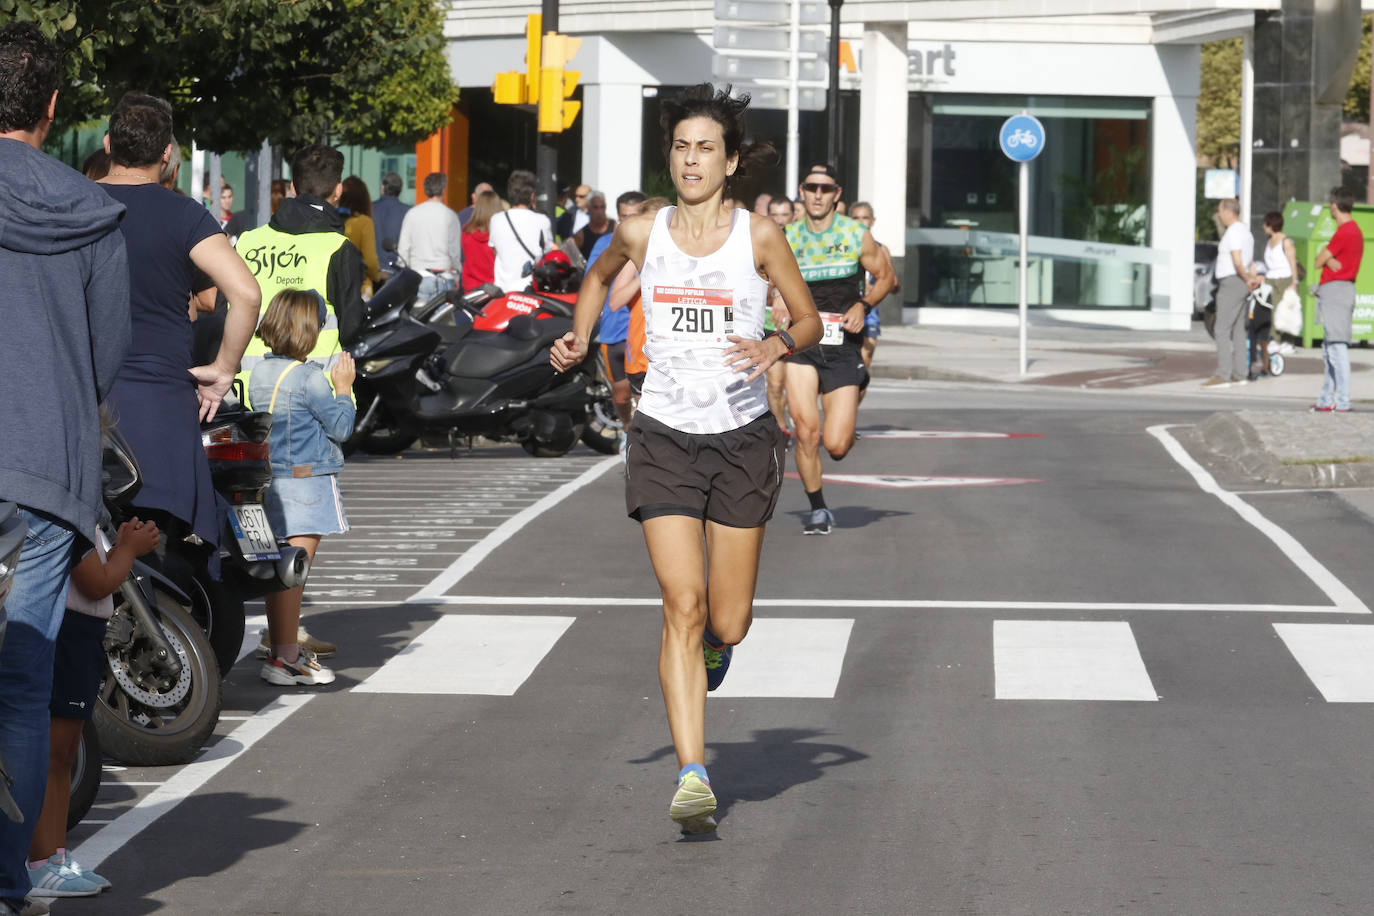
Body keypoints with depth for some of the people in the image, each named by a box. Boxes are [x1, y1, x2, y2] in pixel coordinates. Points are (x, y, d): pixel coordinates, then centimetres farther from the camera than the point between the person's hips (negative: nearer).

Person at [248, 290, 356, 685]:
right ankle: (285, 658, -8)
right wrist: (343, 388, 4)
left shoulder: (260, 374, 9)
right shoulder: (309, 378, -14)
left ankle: (282, 649, 20)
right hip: (308, 480, -8)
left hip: (273, 481, 8)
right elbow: (341, 426, -10)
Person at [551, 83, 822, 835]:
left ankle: (712, 645, 44)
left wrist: (776, 346, -17)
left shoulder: (758, 236, -5)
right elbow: (599, 273, 23)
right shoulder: (641, 234, 1)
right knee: (682, 603, -13)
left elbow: (810, 322, 3)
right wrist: (578, 338, 8)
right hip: (664, 437, 0)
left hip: (743, 440, 0)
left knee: (727, 623, 5)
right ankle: (692, 775, -12)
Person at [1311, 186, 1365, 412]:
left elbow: (1318, 262, -12)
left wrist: (1324, 258, 8)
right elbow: (1323, 260, 12)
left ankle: (1343, 402, -17)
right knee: (1329, 349, 14)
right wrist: (1330, 261, -9)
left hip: (1335, 290, -11)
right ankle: (1327, 400, 17)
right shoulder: (1355, 230, 17)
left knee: (1337, 347, -13)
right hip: (1343, 290, 11)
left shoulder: (1344, 232, -15)